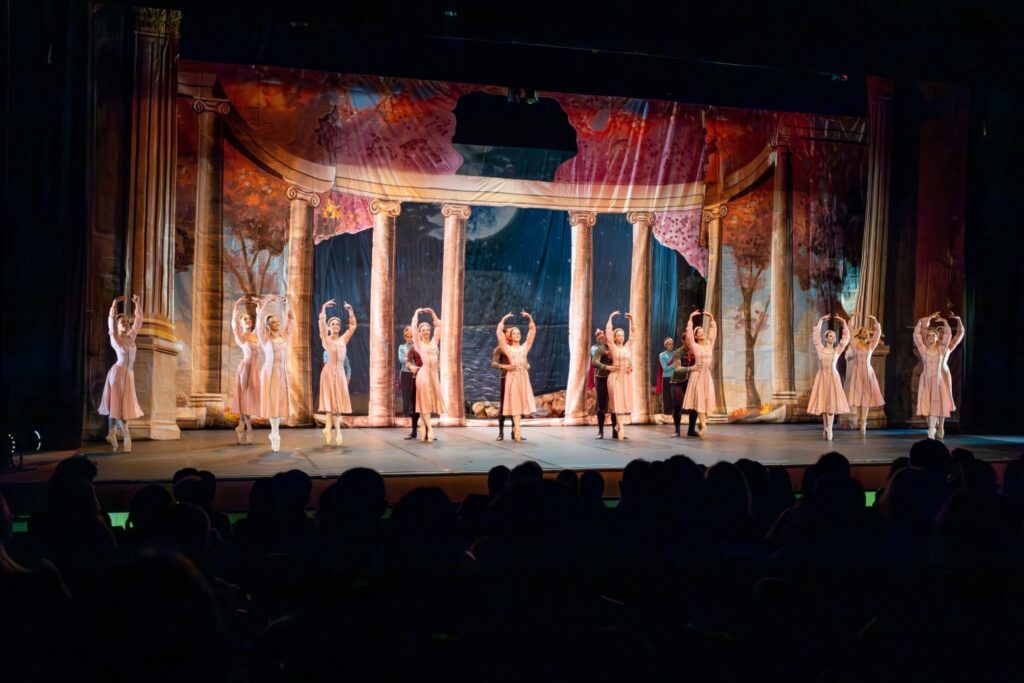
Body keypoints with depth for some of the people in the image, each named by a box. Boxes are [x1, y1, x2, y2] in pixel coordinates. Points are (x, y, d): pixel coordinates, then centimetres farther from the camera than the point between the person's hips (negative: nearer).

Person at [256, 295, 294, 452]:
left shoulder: (284, 335, 8)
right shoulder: (265, 337, -3)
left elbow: (291, 319, 8)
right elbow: (260, 318, -10)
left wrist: (286, 304, -1)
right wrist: (266, 301, -7)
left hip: (283, 372, 4)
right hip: (270, 372, -4)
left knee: (280, 402, 6)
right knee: (272, 402, -3)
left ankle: (274, 433, 16)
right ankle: (275, 434, 3)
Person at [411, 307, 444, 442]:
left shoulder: (434, 342, 15)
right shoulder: (418, 343, 5)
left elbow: (438, 325, 19)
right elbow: (413, 326, 0)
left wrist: (432, 312, 20)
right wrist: (417, 313, 9)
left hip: (434, 374, 5)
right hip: (424, 373, -5)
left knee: (431, 400, 6)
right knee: (425, 401, -8)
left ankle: (425, 428, 13)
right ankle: (429, 429, -14)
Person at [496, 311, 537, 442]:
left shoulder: (525, 347, 13)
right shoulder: (507, 348, 6)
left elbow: (532, 331, 12)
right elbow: (499, 333, -1)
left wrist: (530, 318, 5)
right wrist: (504, 319, 0)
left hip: (523, 377, 3)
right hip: (512, 377, -3)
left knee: (522, 402, 3)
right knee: (515, 403, -7)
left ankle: (516, 428, 13)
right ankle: (517, 429, -10)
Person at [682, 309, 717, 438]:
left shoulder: (709, 344, 10)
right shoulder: (694, 346, -3)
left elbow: (713, 331, 12)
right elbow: (689, 333, -11)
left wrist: (711, 318, 8)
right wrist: (691, 318, -10)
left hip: (707, 375, 5)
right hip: (697, 374, -5)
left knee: (706, 400, 5)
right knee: (699, 399, -7)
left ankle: (701, 422, 17)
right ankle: (703, 425, -11)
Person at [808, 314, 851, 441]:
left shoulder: (837, 350, 5)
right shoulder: (820, 349, 3)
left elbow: (846, 337, 3)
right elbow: (816, 336, -1)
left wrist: (843, 322, 1)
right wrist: (821, 320, -1)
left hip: (833, 377, 0)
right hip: (822, 377, 0)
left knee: (832, 402, -6)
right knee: (823, 402, 4)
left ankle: (829, 429, -7)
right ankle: (825, 427, 16)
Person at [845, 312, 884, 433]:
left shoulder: (871, 345, 10)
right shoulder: (855, 343, 4)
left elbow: (878, 332, 9)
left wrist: (875, 320, 5)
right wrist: (853, 317, -3)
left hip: (868, 372, 2)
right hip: (857, 371, -2)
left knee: (866, 397, -3)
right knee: (858, 396, -2)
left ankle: (863, 423, -4)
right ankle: (860, 420, 12)